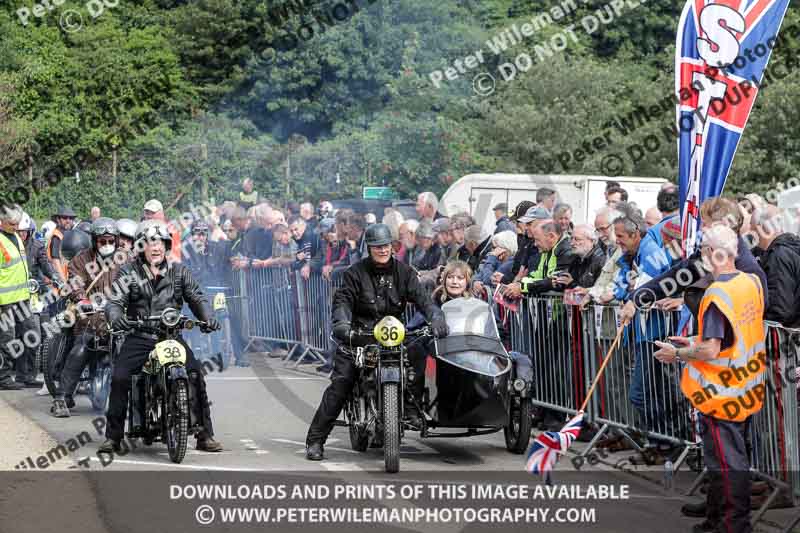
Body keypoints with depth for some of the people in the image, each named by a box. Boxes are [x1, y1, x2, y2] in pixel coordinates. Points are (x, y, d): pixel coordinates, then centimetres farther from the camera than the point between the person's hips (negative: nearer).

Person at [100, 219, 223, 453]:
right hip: (139, 338, -1)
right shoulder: (128, 273, 4)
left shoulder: (179, 272, 11)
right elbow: (114, 301, -5)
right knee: (119, 379, -20)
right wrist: (115, 316, -29)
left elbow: (196, 298, 8)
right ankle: (113, 436, -8)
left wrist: (208, 317, -13)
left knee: (196, 375, -17)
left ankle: (205, 435, -8)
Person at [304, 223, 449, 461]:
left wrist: (436, 317, -23)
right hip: (359, 336, -3)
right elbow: (343, 299, -10)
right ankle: (315, 440, -10)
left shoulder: (403, 272, 7)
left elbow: (421, 297, -4)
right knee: (339, 384, -13)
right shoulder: (356, 272, 1)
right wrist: (341, 322, -31)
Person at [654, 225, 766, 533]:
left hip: (721, 393, -8)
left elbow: (711, 350, -27)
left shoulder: (716, 295, -23)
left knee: (726, 463, 3)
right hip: (748, 390, 9)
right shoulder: (752, 283, 2)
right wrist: (694, 342, 14)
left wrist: (677, 354, -11)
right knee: (738, 455, 17)